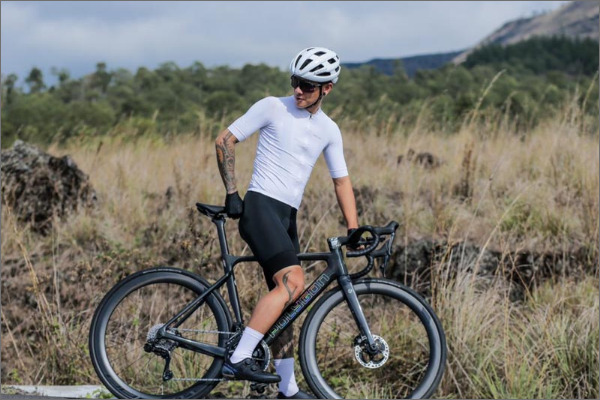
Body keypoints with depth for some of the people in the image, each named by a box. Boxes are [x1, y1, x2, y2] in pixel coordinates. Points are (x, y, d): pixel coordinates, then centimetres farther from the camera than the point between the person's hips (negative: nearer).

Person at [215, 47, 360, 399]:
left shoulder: (329, 130, 12)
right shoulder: (272, 108, -4)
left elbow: (342, 181, 15)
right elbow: (224, 141, -1)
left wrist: (354, 228, 4)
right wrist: (232, 193, -7)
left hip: (287, 216, 6)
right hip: (260, 206, -6)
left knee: (285, 300, 9)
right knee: (293, 282, -25)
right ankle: (238, 359, -26)